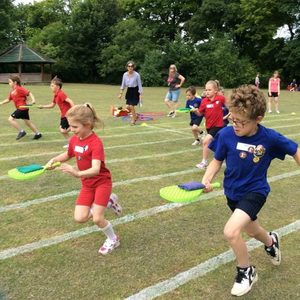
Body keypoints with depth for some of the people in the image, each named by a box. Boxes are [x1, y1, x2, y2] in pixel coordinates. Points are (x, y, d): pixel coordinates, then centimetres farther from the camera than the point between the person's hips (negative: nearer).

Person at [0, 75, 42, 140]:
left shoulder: (19, 89, -13)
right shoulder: (12, 91, 15)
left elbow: (29, 93, -18)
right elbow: (8, 99, 23)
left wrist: (33, 100, -29)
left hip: (22, 108, -10)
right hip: (22, 108, 10)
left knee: (11, 119, -11)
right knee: (27, 122, 16)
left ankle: (21, 131, -6)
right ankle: (38, 133, 23)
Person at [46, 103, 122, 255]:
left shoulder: (95, 142, -27)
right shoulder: (74, 140, -5)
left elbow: (96, 169, -38)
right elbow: (68, 154, 17)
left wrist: (78, 173, -55)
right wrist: (54, 160, -2)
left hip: (102, 182, -7)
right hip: (87, 184, 7)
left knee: (97, 219, -10)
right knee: (80, 218, -2)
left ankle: (113, 239, 22)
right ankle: (108, 201, 20)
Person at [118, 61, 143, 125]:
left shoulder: (136, 75, -15)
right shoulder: (125, 74, -3)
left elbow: (139, 85, -9)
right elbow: (123, 85, 8)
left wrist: (140, 94, -12)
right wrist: (120, 93, 5)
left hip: (135, 91, -5)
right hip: (129, 91, 5)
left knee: (131, 106, -10)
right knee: (127, 106, 0)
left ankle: (133, 120, 10)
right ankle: (135, 116, 28)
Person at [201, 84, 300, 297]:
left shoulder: (270, 138, -21)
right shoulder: (226, 134, -17)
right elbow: (217, 161, -4)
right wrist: (206, 181, -19)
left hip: (255, 191, -4)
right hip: (233, 192, 4)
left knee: (231, 231, -23)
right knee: (251, 231, 27)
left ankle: (247, 272, 7)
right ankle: (271, 241, 65)